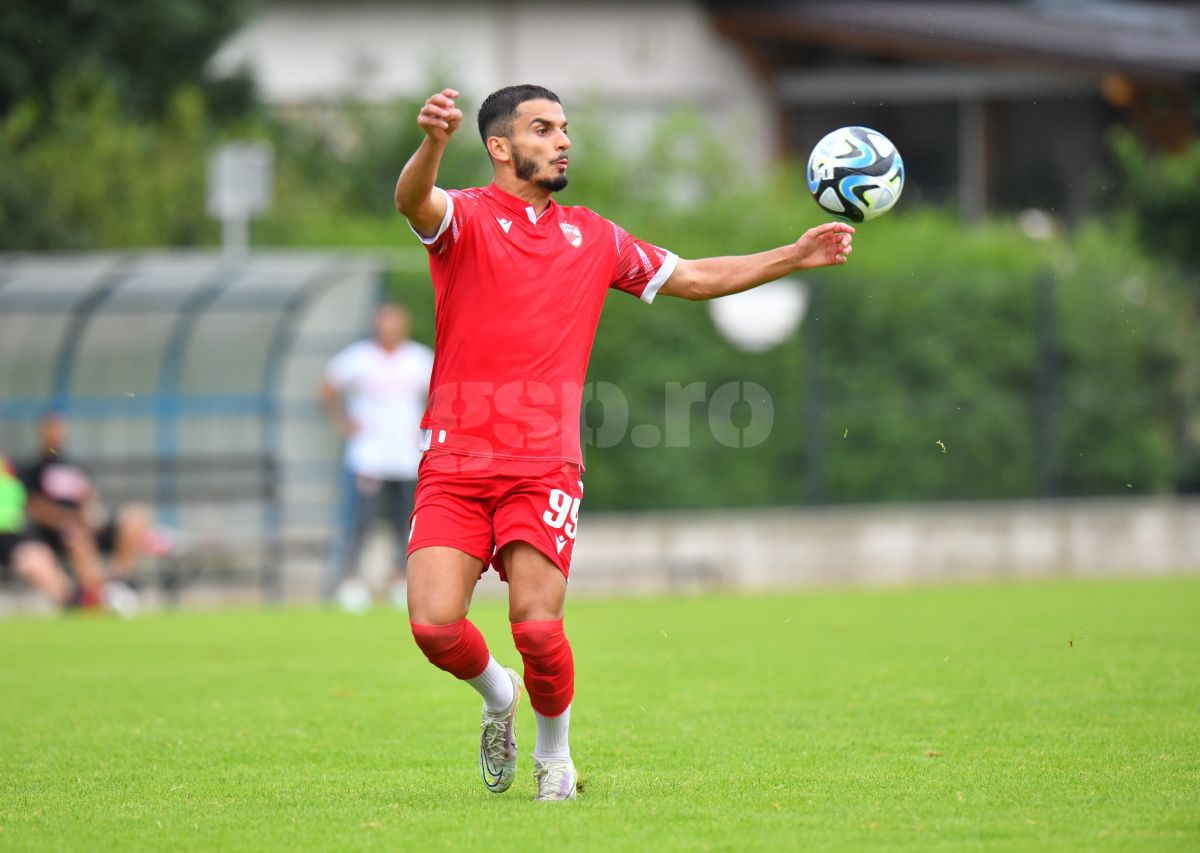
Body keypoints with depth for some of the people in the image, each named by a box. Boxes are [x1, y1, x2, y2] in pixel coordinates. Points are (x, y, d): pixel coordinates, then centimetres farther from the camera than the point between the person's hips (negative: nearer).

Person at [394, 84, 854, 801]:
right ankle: (497, 693, 20)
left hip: (546, 467, 2)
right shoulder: (466, 217, 2)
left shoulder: (592, 237, 16)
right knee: (435, 625, -15)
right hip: (456, 462, -2)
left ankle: (554, 755, 14)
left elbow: (692, 278, 26)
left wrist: (796, 257, 18)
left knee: (538, 626, -14)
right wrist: (433, 143, -45)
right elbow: (413, 202, -22)